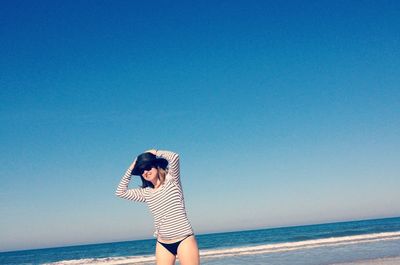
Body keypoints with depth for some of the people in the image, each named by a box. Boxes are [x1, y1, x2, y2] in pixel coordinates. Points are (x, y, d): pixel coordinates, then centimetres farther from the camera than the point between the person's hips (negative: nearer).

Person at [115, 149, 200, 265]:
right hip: (162, 244, 5)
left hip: (184, 239, -5)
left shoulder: (171, 180, 1)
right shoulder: (145, 193, 13)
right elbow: (120, 192, 12)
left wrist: (154, 152, -1)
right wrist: (131, 169, 11)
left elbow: (174, 157, -15)